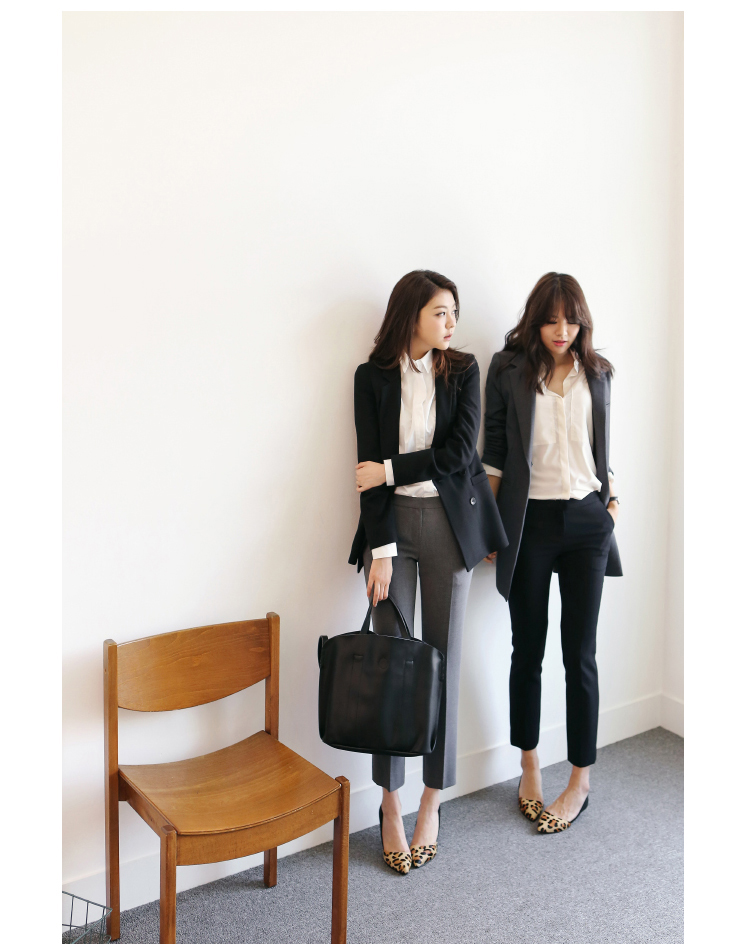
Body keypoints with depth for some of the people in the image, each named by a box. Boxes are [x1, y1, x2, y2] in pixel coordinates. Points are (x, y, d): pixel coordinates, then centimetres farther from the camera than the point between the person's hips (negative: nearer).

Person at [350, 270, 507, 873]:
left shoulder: (462, 371, 4)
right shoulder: (373, 376, 1)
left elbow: (458, 454, -7)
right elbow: (371, 467, -5)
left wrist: (392, 471, -9)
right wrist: (381, 548, -12)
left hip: (449, 522, 1)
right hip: (392, 523, -1)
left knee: (443, 662, 4)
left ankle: (432, 805, 18)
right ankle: (391, 807, 13)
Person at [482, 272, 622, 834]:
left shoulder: (597, 373, 8)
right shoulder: (508, 369, -1)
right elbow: (493, 450, 0)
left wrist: (612, 497, 7)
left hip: (587, 520, 2)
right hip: (529, 521, -2)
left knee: (580, 653, 3)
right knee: (528, 649, 7)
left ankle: (581, 781, 16)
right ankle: (530, 769, 24)